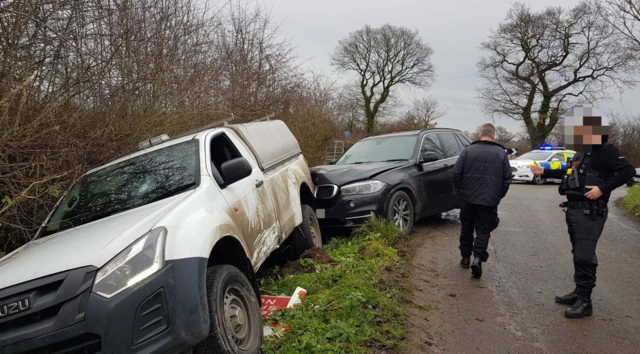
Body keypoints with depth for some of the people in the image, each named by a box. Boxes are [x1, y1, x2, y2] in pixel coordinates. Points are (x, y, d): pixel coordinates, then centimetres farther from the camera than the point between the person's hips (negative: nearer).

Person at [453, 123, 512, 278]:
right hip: (490, 200, 0)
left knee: (467, 229, 15)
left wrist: (461, 189, 11)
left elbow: (456, 173, -4)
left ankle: (466, 257, 23)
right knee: (483, 230, 4)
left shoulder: (468, 150, -2)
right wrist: (498, 195, 13)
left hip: (469, 198, 1)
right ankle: (478, 257, -14)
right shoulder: (501, 153, 2)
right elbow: (507, 178, 1)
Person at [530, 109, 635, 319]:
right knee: (578, 254, 15)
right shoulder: (582, 153, 13)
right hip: (574, 210, 9)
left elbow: (628, 171, -20)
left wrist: (603, 188, -25)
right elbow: (571, 174, 28)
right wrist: (544, 172, 27)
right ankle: (579, 292, 26)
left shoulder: (605, 151, -12)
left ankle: (585, 302, 0)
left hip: (590, 213, -9)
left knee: (584, 256, -7)